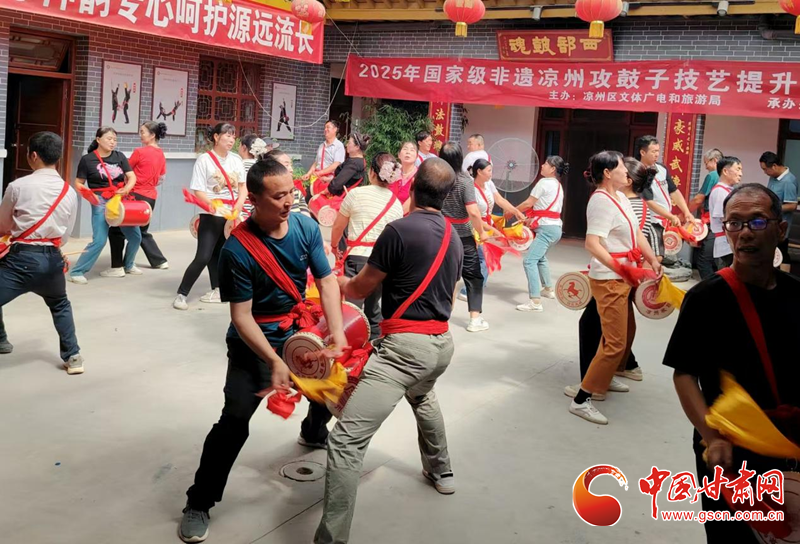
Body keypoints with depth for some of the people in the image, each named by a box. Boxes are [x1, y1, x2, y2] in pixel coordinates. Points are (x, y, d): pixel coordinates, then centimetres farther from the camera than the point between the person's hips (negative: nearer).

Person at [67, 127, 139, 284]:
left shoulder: (119, 156, 6)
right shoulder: (87, 159, -4)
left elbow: (132, 177, 2)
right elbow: (78, 183, -1)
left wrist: (127, 188, -19)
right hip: (101, 202, -5)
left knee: (135, 236, 9)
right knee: (99, 241, -15)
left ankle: (128, 265, 36)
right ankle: (76, 271, -3)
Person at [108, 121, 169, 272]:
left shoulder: (140, 151, -13)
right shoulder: (161, 154, 9)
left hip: (136, 195, -8)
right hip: (150, 197, 8)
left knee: (117, 230, 0)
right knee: (142, 231, 24)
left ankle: (118, 266, -4)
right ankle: (160, 261, 27)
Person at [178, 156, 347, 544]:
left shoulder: (306, 227, -11)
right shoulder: (238, 250, -25)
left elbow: (327, 282, -10)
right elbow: (242, 316, -23)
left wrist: (337, 333, -21)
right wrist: (274, 361, -31)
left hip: (299, 329, 6)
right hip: (255, 341, -5)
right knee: (235, 419, -15)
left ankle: (313, 433, 55)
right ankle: (199, 504, 0)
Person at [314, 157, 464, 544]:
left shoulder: (400, 230, -11)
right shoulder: (454, 237, 11)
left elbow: (359, 289, -2)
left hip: (405, 345, -9)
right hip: (442, 344, 9)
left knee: (346, 439, -12)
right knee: (422, 395, 41)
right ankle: (441, 472, 57)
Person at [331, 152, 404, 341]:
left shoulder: (356, 194, -4)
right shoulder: (396, 204, 6)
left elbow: (337, 228, 5)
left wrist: (334, 245, 25)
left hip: (356, 257, -4)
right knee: (373, 306, 19)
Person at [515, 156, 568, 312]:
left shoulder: (544, 182, -10)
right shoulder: (558, 185, 17)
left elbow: (528, 204, -9)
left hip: (547, 229, -10)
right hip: (555, 228, 10)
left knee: (529, 261, -17)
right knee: (540, 257, 31)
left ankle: (535, 301, -26)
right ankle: (548, 289, 43)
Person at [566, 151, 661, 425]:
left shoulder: (621, 197, 9)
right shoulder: (601, 201, -19)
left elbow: (637, 233, 10)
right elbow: (592, 244, -28)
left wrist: (653, 260, -1)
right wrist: (619, 267, -32)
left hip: (623, 278, 10)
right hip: (608, 279, -10)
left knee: (627, 331, 25)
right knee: (615, 342, -10)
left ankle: (604, 378, 43)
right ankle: (581, 399, -5)